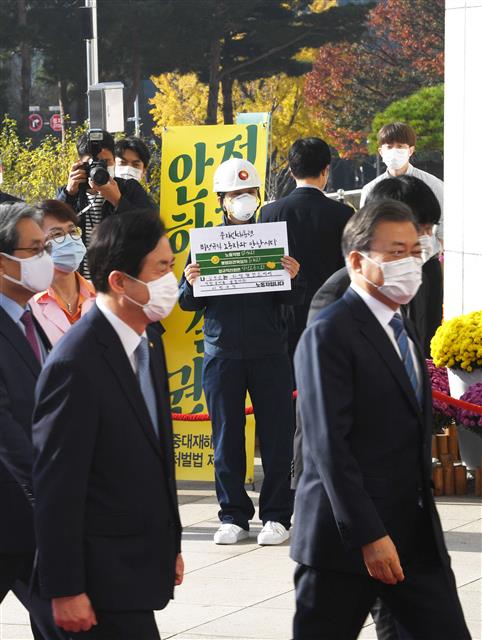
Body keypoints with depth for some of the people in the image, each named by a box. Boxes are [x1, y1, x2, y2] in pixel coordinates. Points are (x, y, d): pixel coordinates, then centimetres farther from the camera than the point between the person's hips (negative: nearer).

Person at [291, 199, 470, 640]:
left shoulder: (403, 330, 18)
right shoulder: (330, 334, -11)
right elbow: (328, 445, -18)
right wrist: (368, 537, -22)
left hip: (418, 537, 8)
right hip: (346, 538, -8)